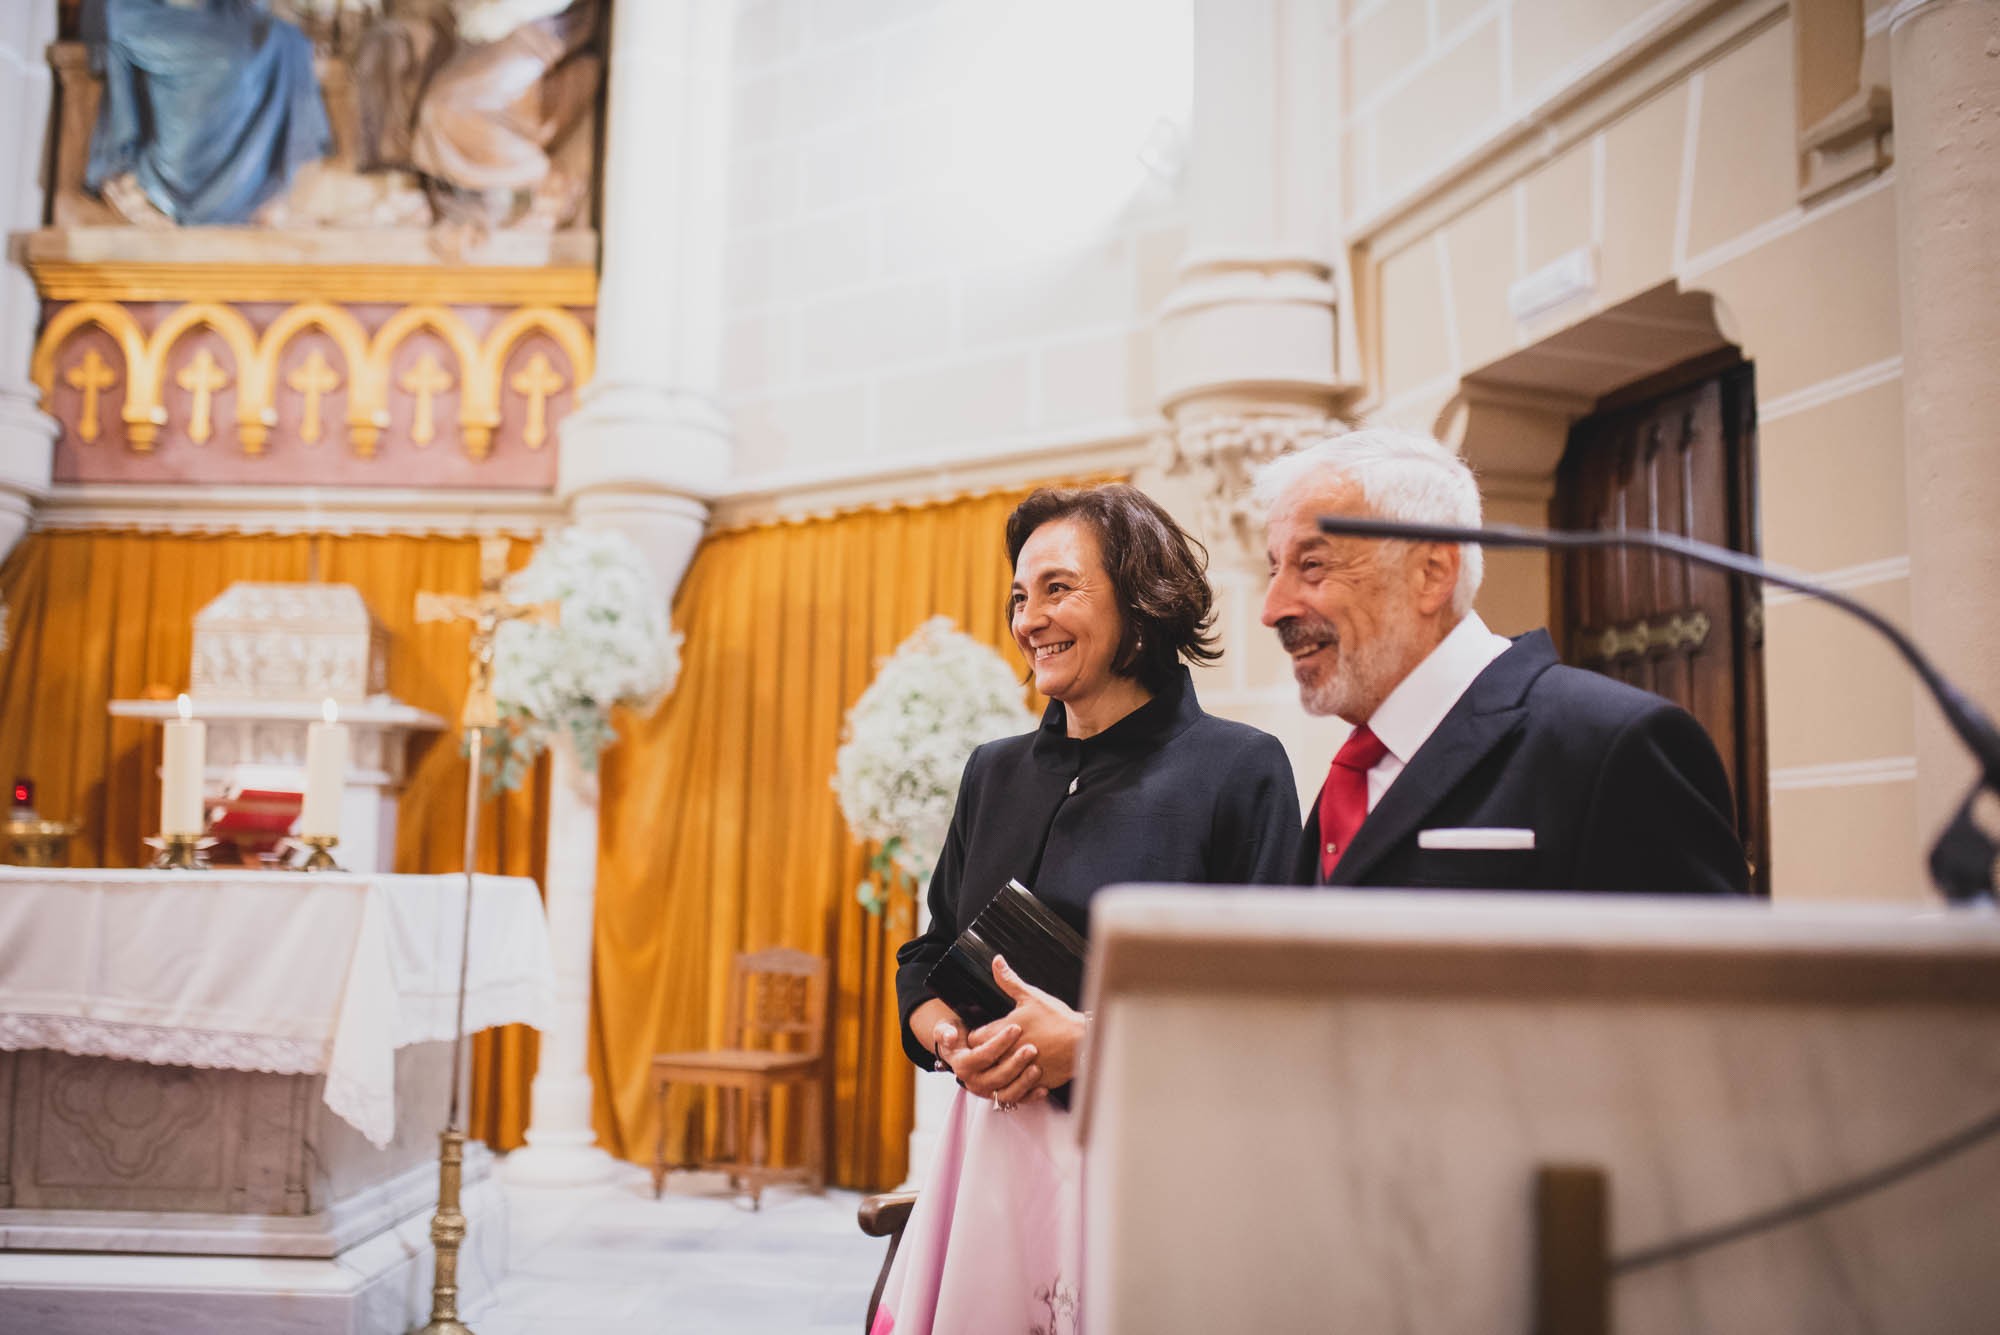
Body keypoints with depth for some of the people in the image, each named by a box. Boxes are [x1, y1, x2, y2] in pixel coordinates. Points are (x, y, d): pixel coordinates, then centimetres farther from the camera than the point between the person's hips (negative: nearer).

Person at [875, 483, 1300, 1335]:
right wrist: (957, 1045, -5)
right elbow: (925, 962, 16)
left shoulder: (1238, 768, -6)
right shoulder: (995, 774, 12)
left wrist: (1091, 1040, -17)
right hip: (995, 1158, 5)